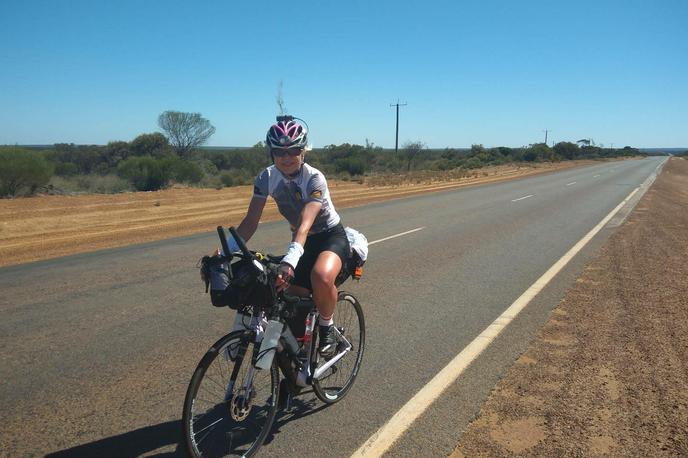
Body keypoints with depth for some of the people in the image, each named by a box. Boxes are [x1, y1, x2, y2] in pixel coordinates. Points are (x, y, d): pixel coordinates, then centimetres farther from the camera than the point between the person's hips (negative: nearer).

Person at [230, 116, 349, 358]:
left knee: (322, 276, -37)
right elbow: (250, 221, -14)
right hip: (302, 239, 5)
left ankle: (326, 326, -7)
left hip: (331, 236, -5)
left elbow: (305, 224, -41)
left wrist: (289, 261, -56)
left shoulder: (314, 178, -27)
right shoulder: (266, 177, -13)